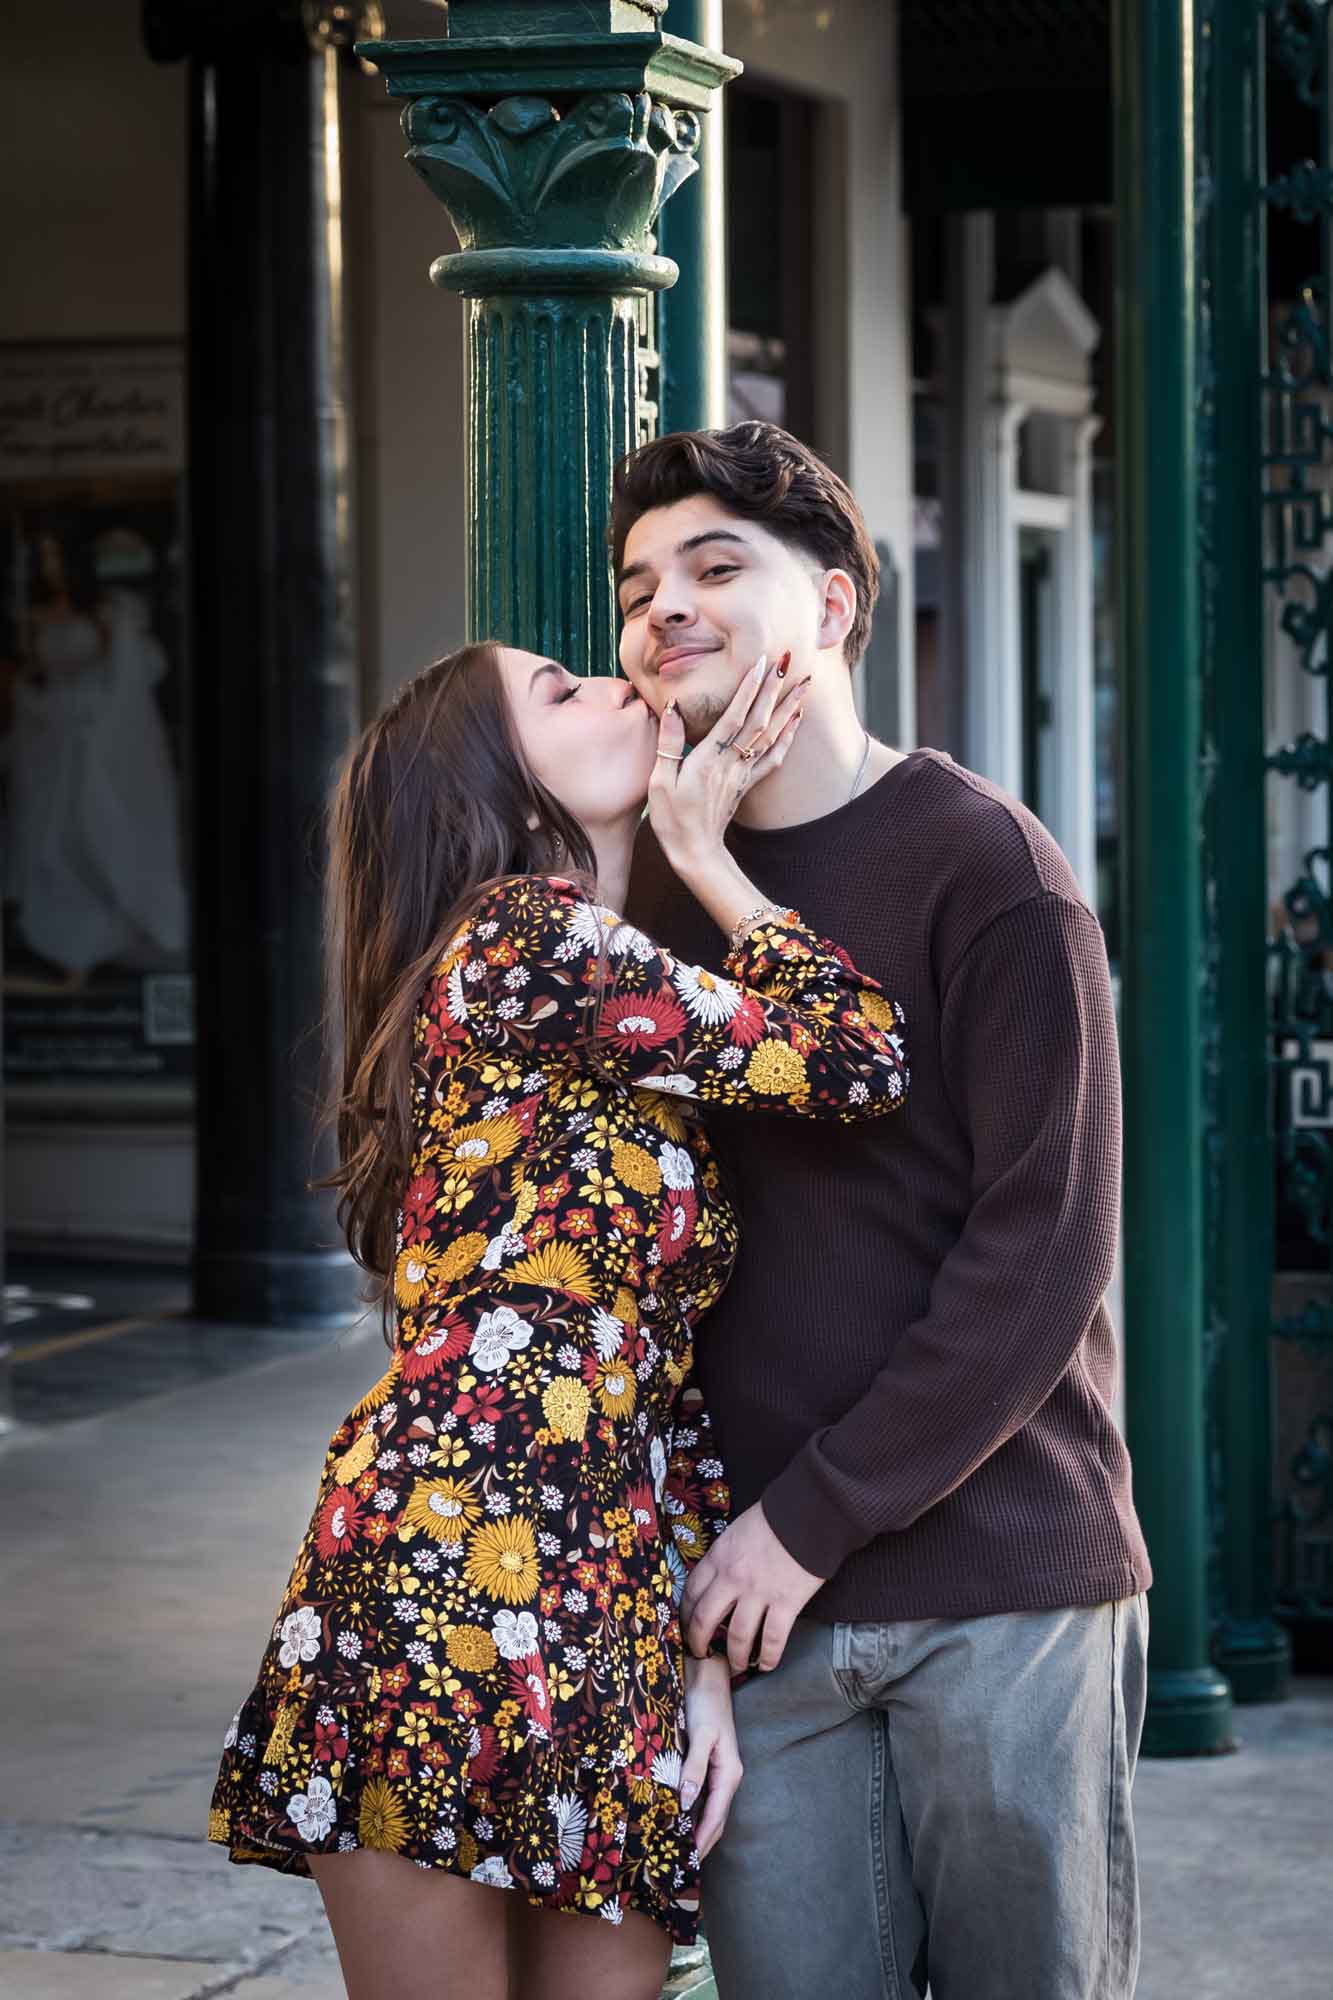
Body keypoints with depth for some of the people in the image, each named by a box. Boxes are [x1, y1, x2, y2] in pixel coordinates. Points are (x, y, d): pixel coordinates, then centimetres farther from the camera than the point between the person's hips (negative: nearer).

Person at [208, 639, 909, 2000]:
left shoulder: (635, 1050, 24)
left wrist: (705, 1646, 10)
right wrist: (703, 857, 7)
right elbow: (857, 1058, -6)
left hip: (604, 1622, 9)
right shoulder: (518, 934, -4)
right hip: (442, 1591, -9)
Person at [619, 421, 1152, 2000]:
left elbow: (1041, 1250, -12)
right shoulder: (651, 883, 11)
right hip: (761, 1587, 4)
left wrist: (812, 1519, -14)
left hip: (1001, 1581, -4)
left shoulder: (983, 865, -6)